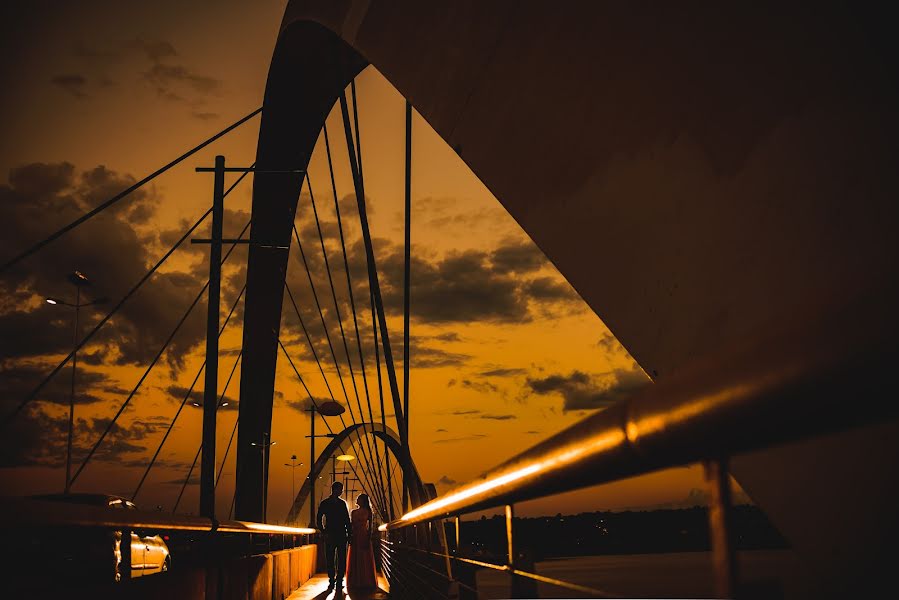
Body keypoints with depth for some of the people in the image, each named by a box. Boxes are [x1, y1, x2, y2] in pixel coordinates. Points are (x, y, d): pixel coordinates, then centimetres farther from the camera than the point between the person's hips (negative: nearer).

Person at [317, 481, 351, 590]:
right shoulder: (324, 503, 4)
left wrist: (348, 534, 6)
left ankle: (339, 581, 5)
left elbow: (347, 520, 12)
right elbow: (319, 520, 5)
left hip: (342, 535, 2)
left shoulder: (342, 503, 11)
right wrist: (324, 531, -6)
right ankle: (331, 581, 5)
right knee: (330, 559, 0)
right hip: (330, 535, -2)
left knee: (341, 559, 0)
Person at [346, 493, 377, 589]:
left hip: (364, 537, -3)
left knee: (365, 560, -1)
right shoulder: (354, 512, 12)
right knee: (354, 560, 3)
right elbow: (351, 526, 9)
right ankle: (355, 581, 7)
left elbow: (370, 527, -2)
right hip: (355, 537, 3)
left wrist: (368, 539, -10)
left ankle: (366, 581, 3)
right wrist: (350, 537, -1)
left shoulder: (368, 512, 2)